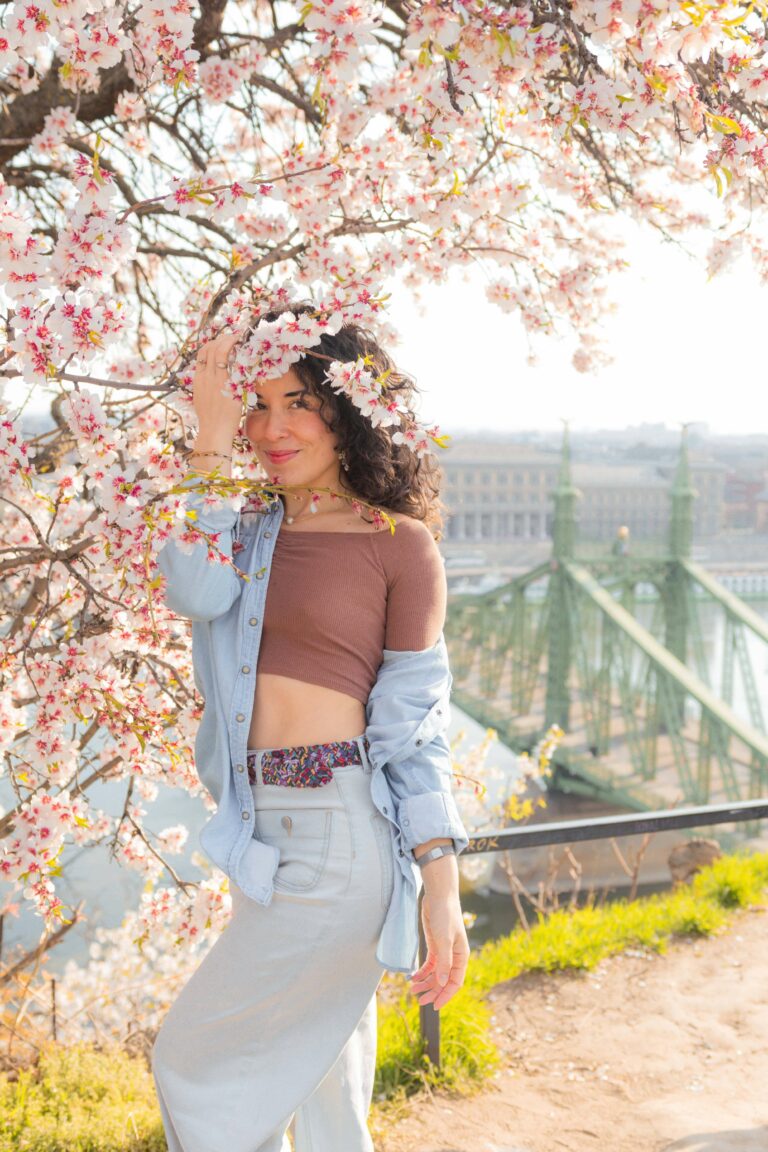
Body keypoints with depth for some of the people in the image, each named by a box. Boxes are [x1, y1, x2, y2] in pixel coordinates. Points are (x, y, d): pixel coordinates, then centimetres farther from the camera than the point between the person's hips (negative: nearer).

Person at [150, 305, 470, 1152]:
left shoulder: (399, 544, -6)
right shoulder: (252, 529, 10)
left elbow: (416, 721, -7)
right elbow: (194, 593, -12)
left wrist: (441, 884, -11)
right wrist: (213, 441, -10)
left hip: (340, 829, -6)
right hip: (261, 824, 6)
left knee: (194, 1060, 4)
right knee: (317, 1079, 19)